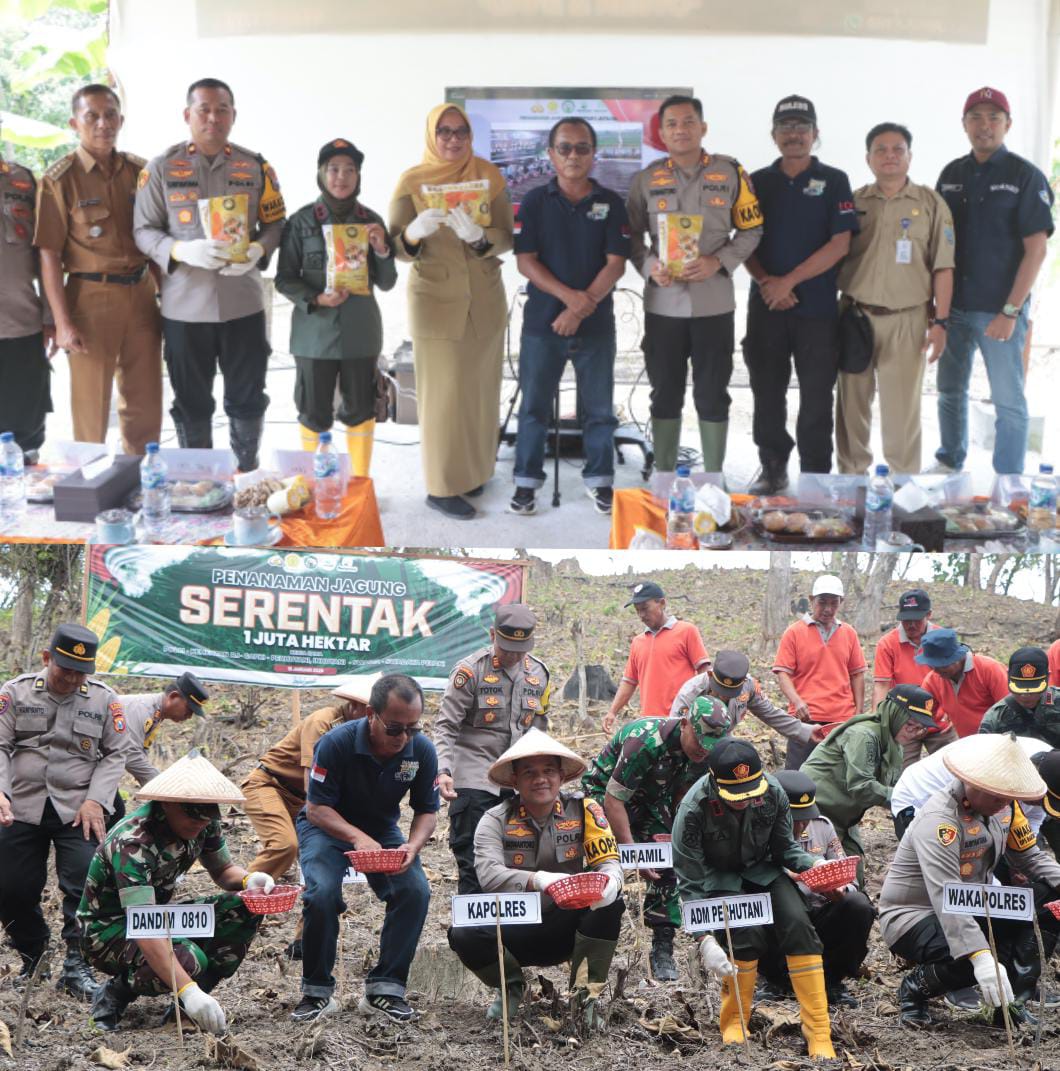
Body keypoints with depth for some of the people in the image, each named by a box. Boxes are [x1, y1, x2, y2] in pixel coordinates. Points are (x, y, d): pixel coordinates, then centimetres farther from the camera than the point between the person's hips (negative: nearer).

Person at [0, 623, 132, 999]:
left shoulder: (104, 699, 1)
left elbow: (116, 754, 5)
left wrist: (96, 800, -8)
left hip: (78, 812, -1)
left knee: (84, 888, -12)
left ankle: (77, 965, -2)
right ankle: (32, 956, 29)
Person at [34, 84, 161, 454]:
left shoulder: (140, 171, 7)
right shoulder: (59, 180, -6)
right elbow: (49, 256, -8)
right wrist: (62, 323, -13)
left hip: (140, 293, 4)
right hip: (91, 296, -4)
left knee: (145, 404, 10)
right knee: (91, 407, 4)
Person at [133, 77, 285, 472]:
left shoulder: (255, 167, 5)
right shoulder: (162, 168, -1)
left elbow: (275, 223, 9)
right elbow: (143, 230, -1)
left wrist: (258, 250, -14)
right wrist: (183, 250, -20)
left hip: (243, 302, 1)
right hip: (184, 305, -1)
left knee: (247, 399, 8)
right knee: (191, 403, 8)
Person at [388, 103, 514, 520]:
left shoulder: (489, 175, 0)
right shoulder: (411, 182, -6)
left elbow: (506, 238, -4)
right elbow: (393, 246, -7)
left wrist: (478, 236, -26)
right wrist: (415, 232, -30)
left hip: (485, 298, 3)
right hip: (435, 300, -3)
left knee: (480, 387, 9)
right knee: (443, 392, -4)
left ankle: (472, 469, 26)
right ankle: (441, 487, 3)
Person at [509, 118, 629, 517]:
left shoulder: (611, 203, 3)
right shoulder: (534, 202, 2)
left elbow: (616, 263, -3)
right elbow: (525, 260, -4)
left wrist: (581, 309, -14)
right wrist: (569, 296, -17)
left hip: (596, 324, 0)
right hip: (541, 321, 0)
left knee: (599, 408, 7)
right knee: (533, 406, 4)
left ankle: (600, 480, 18)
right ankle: (526, 482, 13)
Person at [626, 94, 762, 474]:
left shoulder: (730, 173, 1)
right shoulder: (647, 179, 4)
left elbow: (751, 230, 4)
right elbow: (632, 234, 9)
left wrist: (718, 262, -12)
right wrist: (649, 267, -11)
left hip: (713, 303, -1)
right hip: (663, 304, 1)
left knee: (713, 395, 5)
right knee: (665, 395, 9)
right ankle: (663, 478, 19)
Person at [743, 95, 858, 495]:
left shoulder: (833, 181, 2)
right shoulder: (758, 182, 10)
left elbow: (840, 244, -6)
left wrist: (790, 281, -12)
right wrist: (766, 281, -11)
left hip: (818, 308, -2)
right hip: (766, 307, 2)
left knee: (816, 398, 1)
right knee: (767, 395, 6)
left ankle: (816, 476, 9)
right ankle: (772, 469, 19)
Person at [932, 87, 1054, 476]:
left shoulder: (1026, 177, -7)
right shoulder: (951, 174, 7)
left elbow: (1035, 249, -10)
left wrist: (1011, 311, -16)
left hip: (999, 311, -5)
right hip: (953, 307, 5)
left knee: (1008, 400, 1)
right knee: (950, 391, 13)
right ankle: (949, 463, 29)